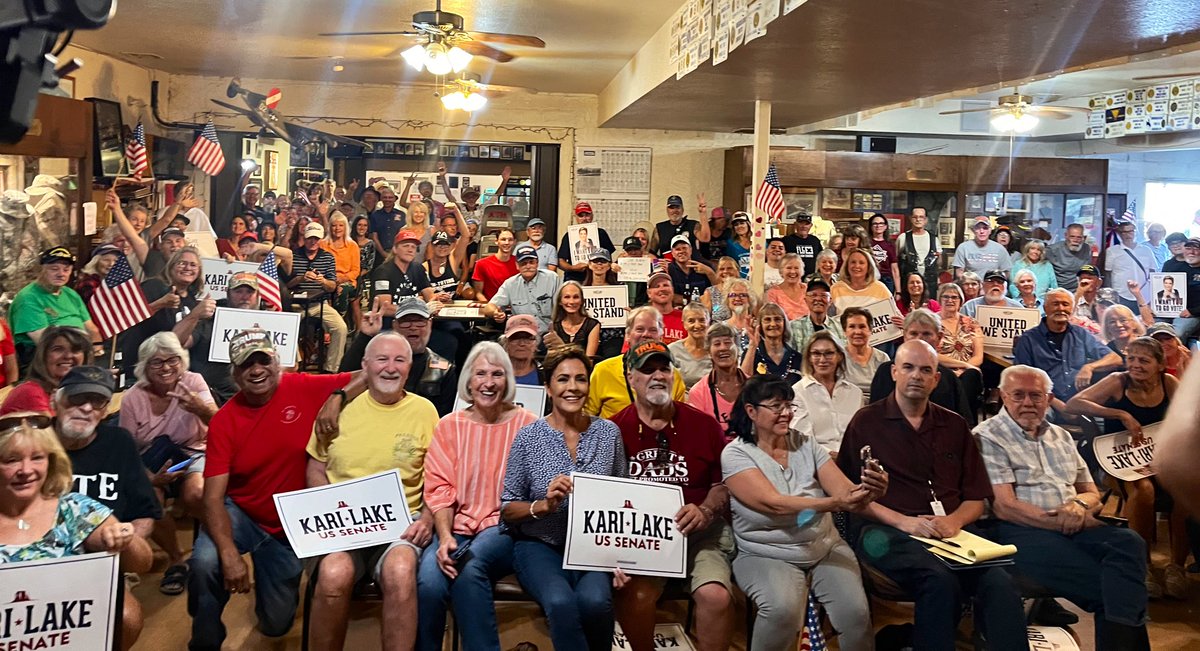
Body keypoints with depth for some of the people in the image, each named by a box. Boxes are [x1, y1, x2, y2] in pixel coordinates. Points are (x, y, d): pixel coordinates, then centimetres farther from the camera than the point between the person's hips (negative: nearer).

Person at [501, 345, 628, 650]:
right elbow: (507, 509, 2)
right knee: (561, 603, -33)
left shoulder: (608, 432, 2)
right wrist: (544, 505, -18)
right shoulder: (528, 437, -3)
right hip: (540, 545, -1)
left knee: (594, 600, -30)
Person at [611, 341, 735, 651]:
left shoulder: (704, 424, 3)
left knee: (716, 595, -25)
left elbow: (724, 483, 8)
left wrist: (706, 511, -11)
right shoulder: (614, 429, 0)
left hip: (700, 531, 1)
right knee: (636, 595, -28)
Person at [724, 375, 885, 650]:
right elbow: (773, 503, -23)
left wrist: (869, 492, -30)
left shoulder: (806, 443, 4)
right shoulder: (736, 454, -9)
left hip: (825, 547, 4)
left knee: (855, 611, -21)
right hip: (767, 555, -3)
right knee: (783, 609, -32)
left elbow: (843, 489, -6)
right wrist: (835, 503, -35)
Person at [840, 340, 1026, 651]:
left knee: (1001, 584, -28)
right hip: (886, 530, -3)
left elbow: (976, 497, 18)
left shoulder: (955, 426, 20)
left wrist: (954, 521, -4)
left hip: (951, 530, 4)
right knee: (941, 580, -34)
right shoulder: (866, 422, 8)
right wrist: (903, 521, -10)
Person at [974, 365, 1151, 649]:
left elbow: (1092, 494, 23)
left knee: (1129, 542, -27)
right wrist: (1062, 521, -13)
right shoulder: (988, 437, 1)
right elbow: (1004, 507, -8)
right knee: (1101, 582, -31)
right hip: (1020, 531, -6)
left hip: (1073, 527, 6)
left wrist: (1080, 504, -2)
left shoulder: (1061, 437, 23)